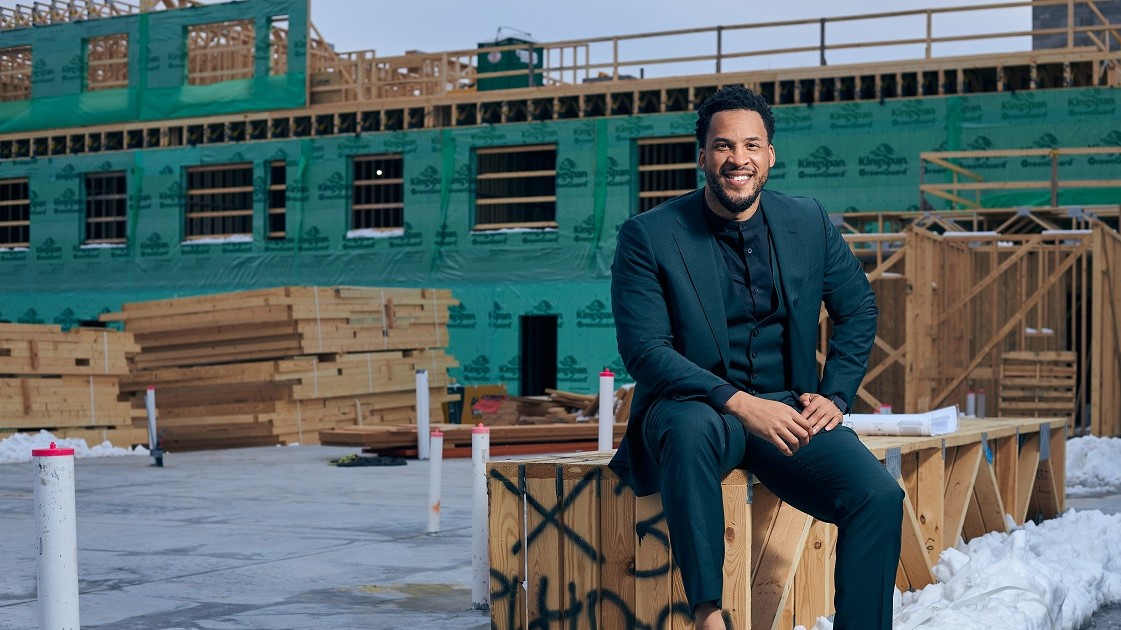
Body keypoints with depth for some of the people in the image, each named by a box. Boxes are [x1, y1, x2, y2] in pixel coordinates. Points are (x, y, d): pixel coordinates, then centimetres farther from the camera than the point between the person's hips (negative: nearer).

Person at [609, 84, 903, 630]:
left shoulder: (809, 222, 5)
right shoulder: (647, 236, -6)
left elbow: (858, 309, 17)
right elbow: (644, 351, -14)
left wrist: (835, 395, 2)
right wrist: (739, 402, -25)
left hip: (786, 411, 3)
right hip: (695, 407, -3)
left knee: (880, 497, -21)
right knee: (691, 427, -39)